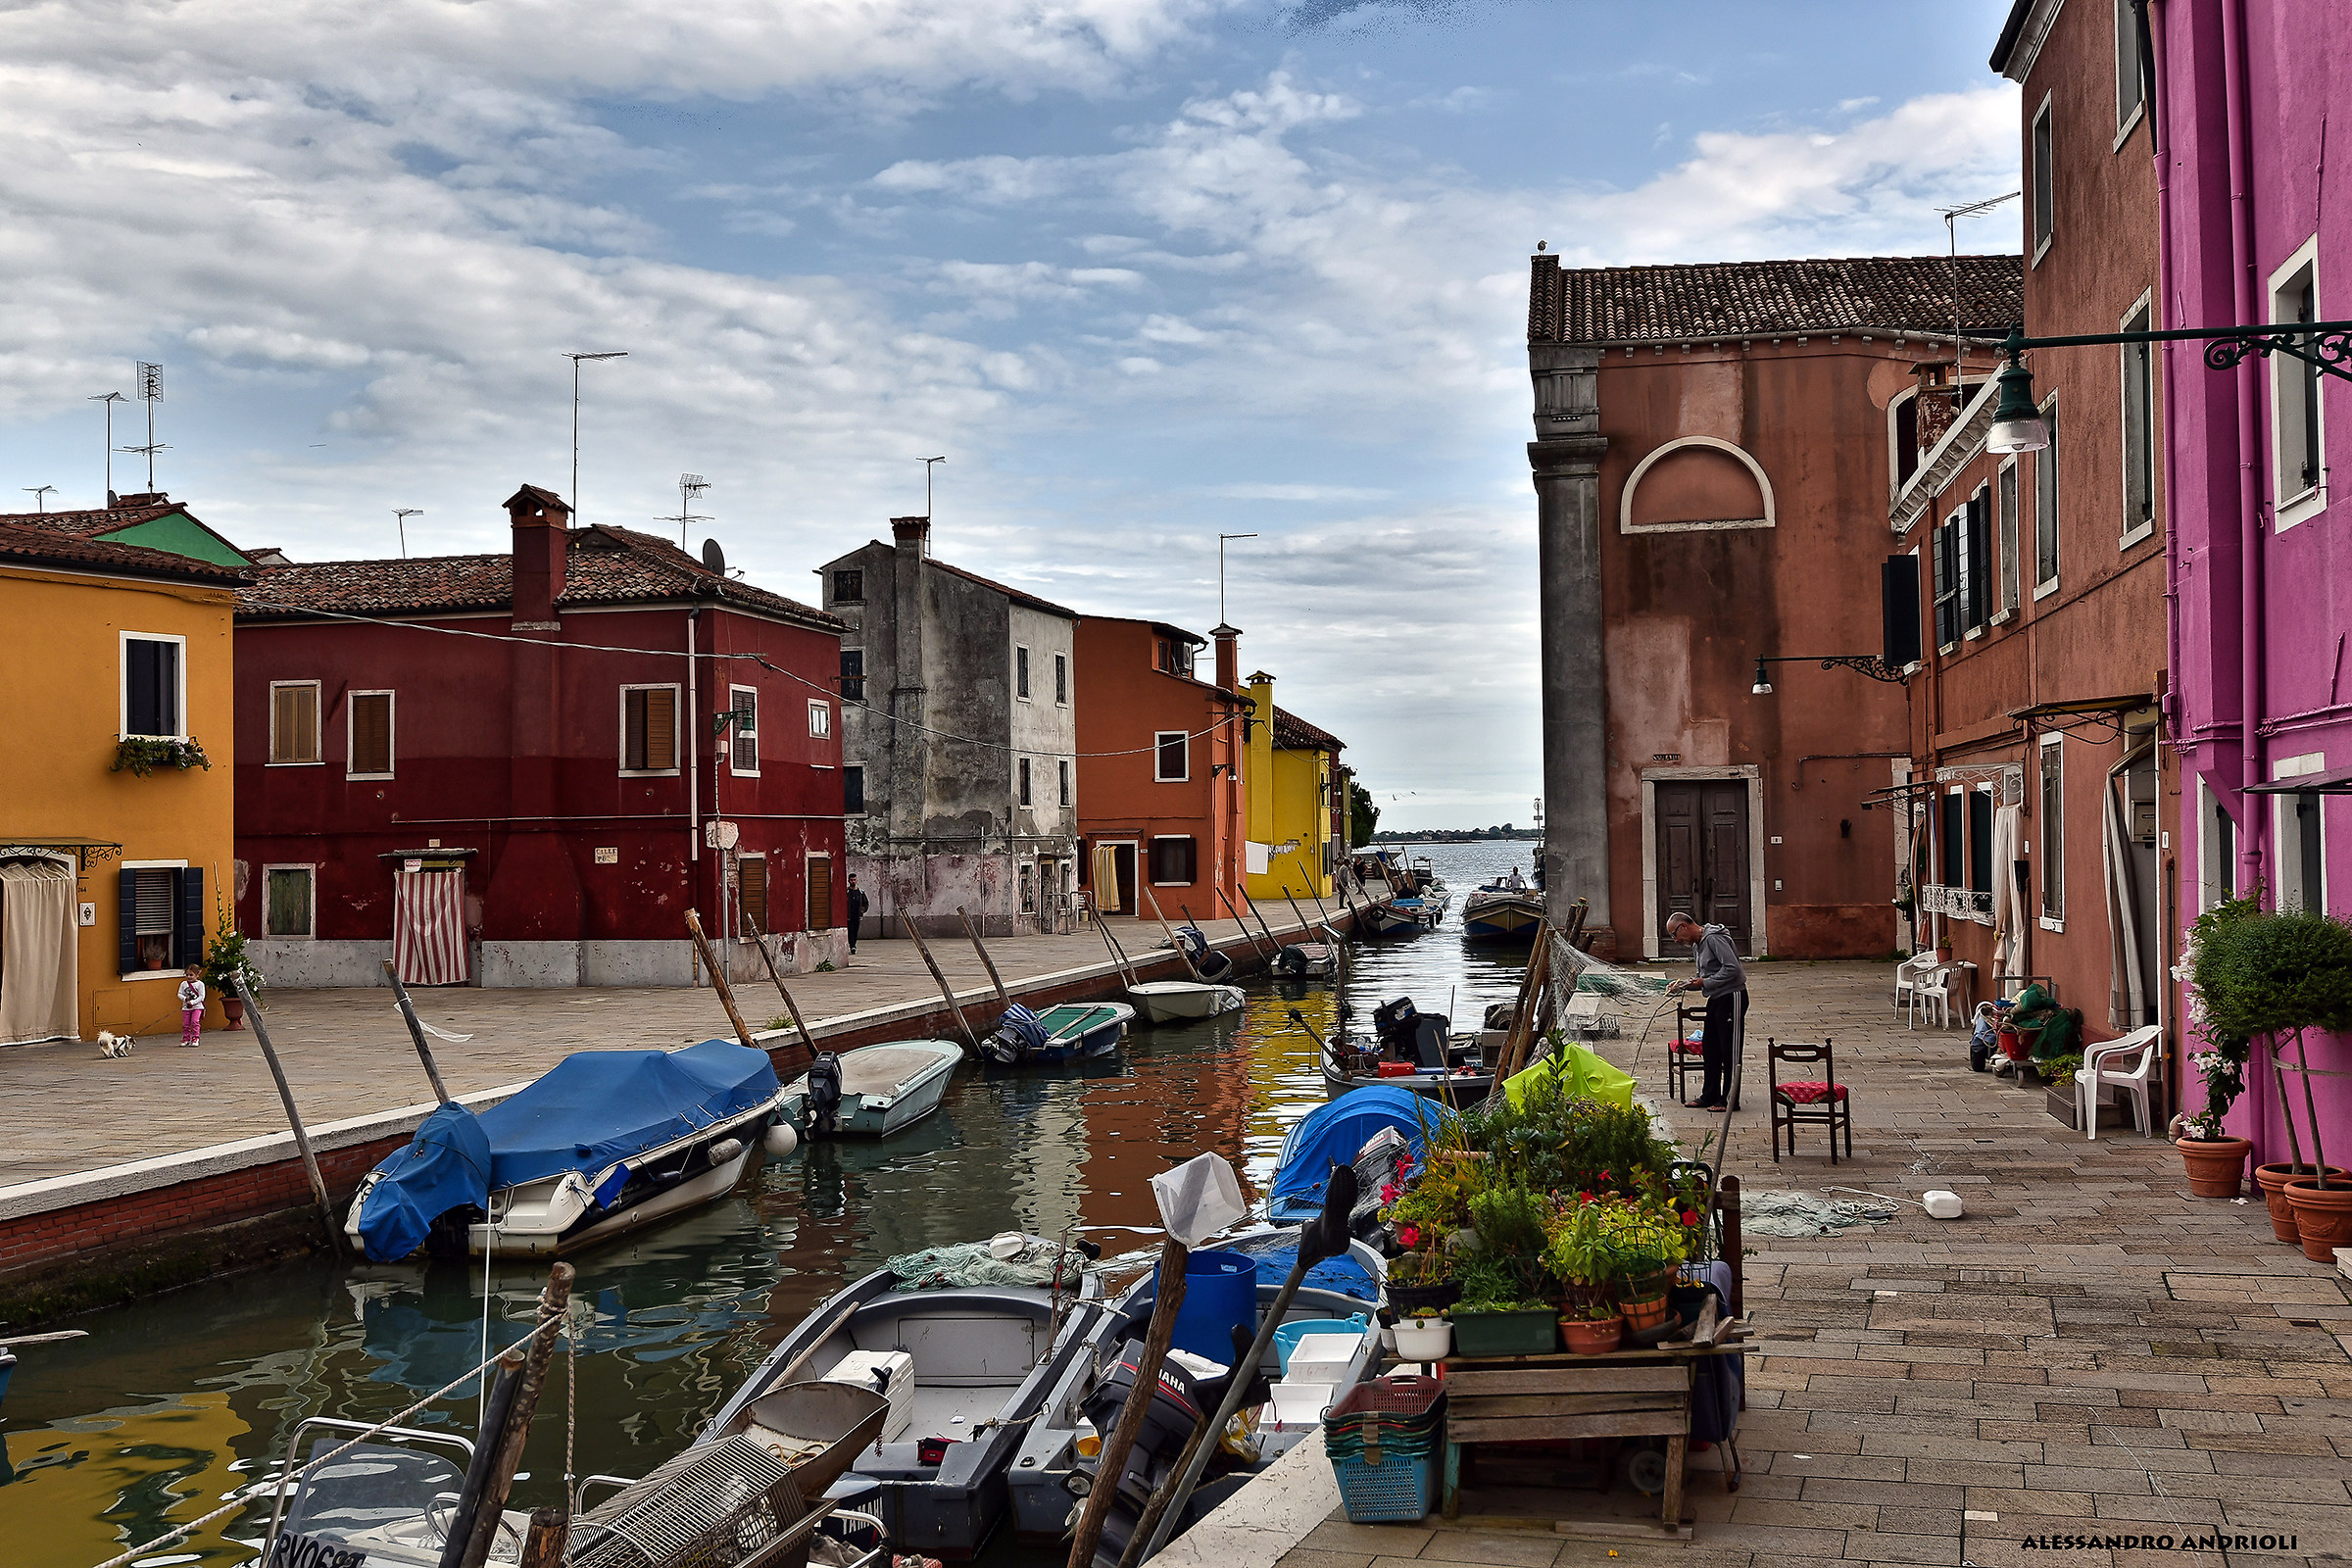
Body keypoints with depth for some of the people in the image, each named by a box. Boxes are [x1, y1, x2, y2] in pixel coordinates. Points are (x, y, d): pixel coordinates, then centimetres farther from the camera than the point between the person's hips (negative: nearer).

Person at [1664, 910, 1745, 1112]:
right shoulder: (1697, 946, 15)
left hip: (1732, 997, -10)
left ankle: (1729, 1099, 1)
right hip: (1716, 1000, 10)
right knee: (1709, 1048, 12)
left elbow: (1733, 968, -24)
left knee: (1730, 1051, -4)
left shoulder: (1714, 939, -16)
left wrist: (1705, 982, -18)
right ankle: (1710, 1096, 19)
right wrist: (1685, 984, 5)